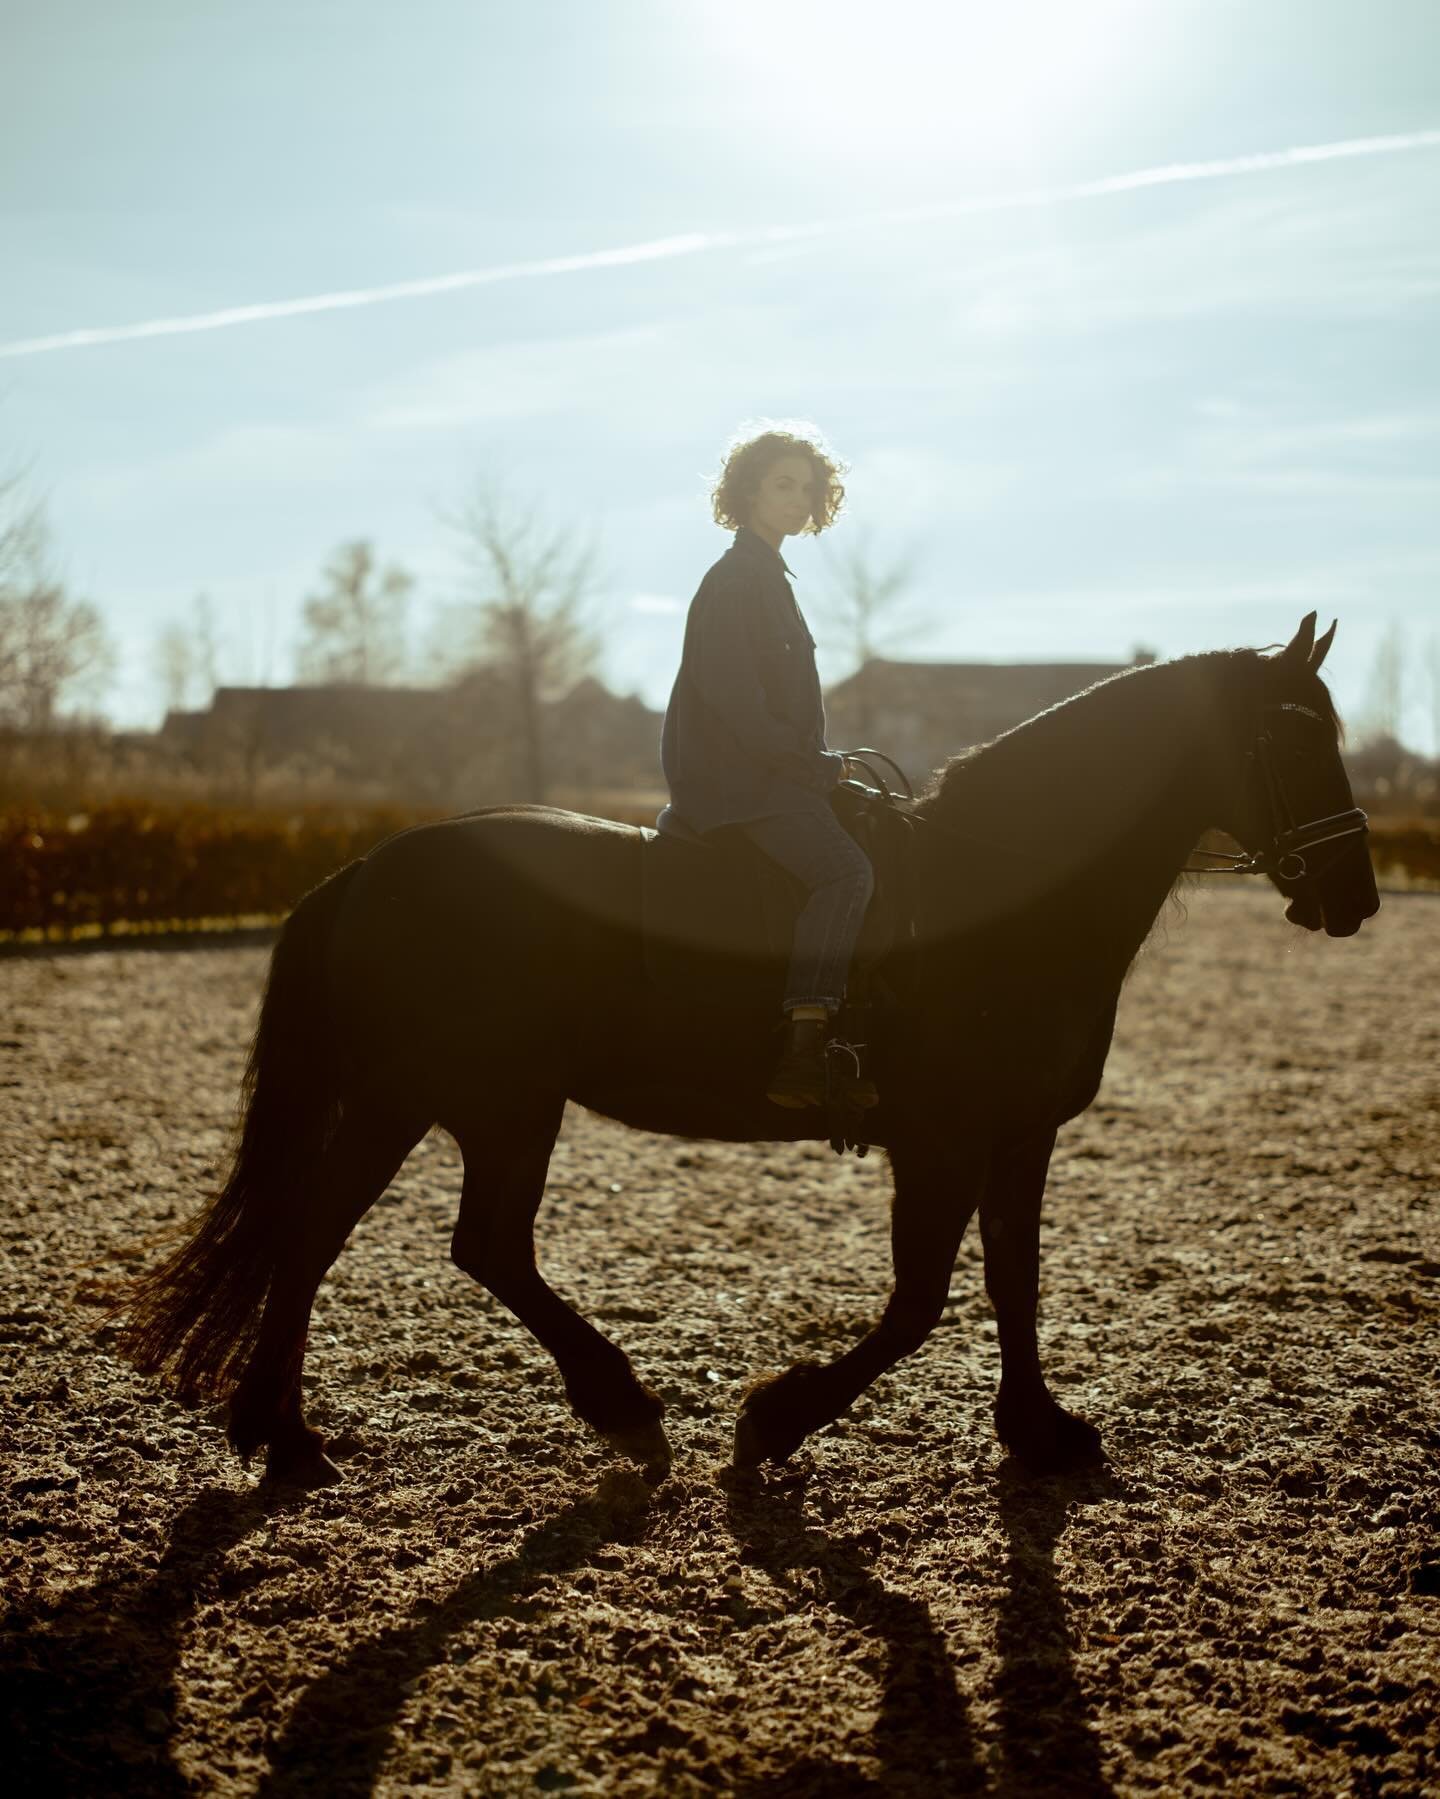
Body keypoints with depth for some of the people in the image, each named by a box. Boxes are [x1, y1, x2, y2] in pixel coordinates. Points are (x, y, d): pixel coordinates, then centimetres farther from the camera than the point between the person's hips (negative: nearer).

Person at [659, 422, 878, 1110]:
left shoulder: (767, 578, 20)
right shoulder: (734, 581, -11)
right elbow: (735, 704, -19)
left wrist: (822, 766, 11)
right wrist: (821, 766, -13)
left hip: (769, 772, 11)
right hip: (729, 779, -11)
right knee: (845, 870, -26)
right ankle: (800, 1057, -31)